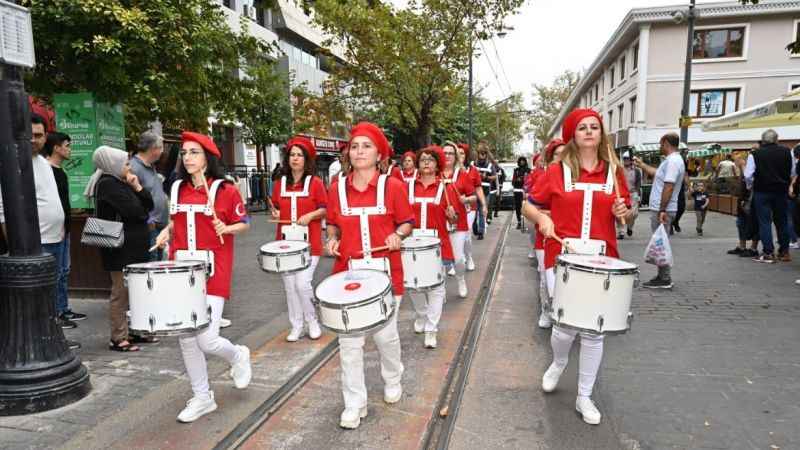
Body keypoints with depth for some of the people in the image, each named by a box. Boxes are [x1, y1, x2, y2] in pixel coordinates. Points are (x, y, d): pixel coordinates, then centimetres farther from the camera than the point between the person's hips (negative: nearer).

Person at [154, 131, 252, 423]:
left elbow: (244, 223, 1)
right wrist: (166, 232, 4)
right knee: (186, 339, 8)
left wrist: (227, 229, -17)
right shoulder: (177, 188, 9)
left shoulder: (226, 190, -7)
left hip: (213, 271, -5)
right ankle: (202, 397, 26)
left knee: (207, 340, -9)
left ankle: (238, 356, 26)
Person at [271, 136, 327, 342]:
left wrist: (310, 215, -19)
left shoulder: (315, 182, -2)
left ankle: (312, 321, 13)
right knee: (289, 286, 7)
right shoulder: (280, 184, 9)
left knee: (303, 283, -11)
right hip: (286, 242, 4)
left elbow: (325, 209, -2)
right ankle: (296, 326, 21)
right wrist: (275, 214, -5)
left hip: (309, 243, -4)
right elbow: (276, 209, 17)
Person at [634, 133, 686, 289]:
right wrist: (641, 164, 40)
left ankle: (664, 279, 1)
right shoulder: (672, 160, 15)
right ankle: (663, 276, 23)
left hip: (662, 211, -10)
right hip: (661, 209, 10)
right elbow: (656, 173, 31)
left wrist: (662, 210, -26)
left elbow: (668, 187, -24)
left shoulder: (672, 161, -18)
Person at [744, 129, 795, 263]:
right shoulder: (787, 152, 1)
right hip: (781, 191, 3)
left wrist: (750, 186, 7)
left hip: (762, 191, -3)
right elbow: (793, 173, 6)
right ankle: (784, 252, 21)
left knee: (764, 222, 1)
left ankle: (768, 253, -1)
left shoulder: (755, 154, -10)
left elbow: (748, 175, -10)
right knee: (782, 221, 14)